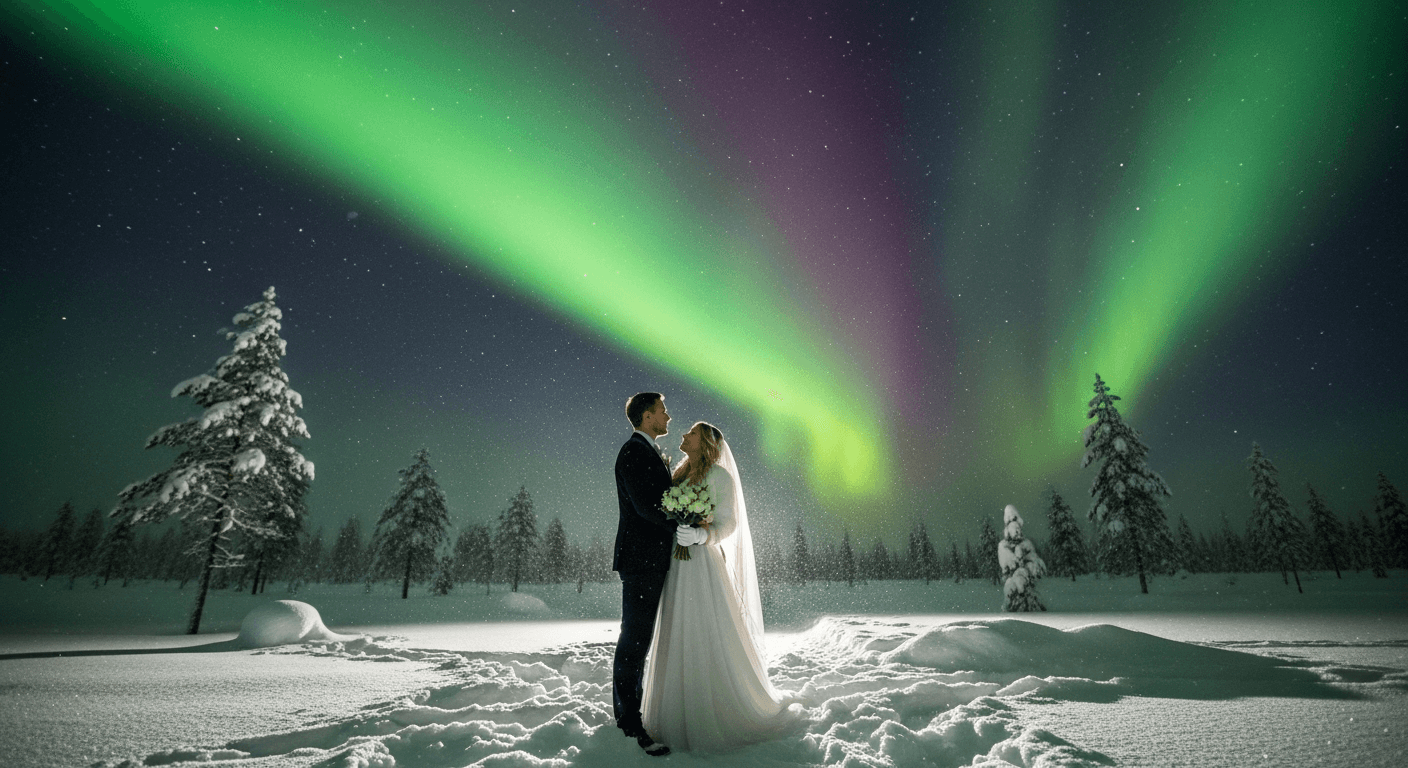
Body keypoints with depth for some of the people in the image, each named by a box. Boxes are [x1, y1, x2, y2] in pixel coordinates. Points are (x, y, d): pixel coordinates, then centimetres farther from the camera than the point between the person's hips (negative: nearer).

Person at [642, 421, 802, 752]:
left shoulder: (719, 475, -6)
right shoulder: (678, 475, 14)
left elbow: (728, 524, -11)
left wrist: (701, 536, -27)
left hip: (705, 566, -7)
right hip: (677, 568, 7)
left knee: (715, 641, -1)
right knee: (679, 641, 10)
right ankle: (683, 714, 22)